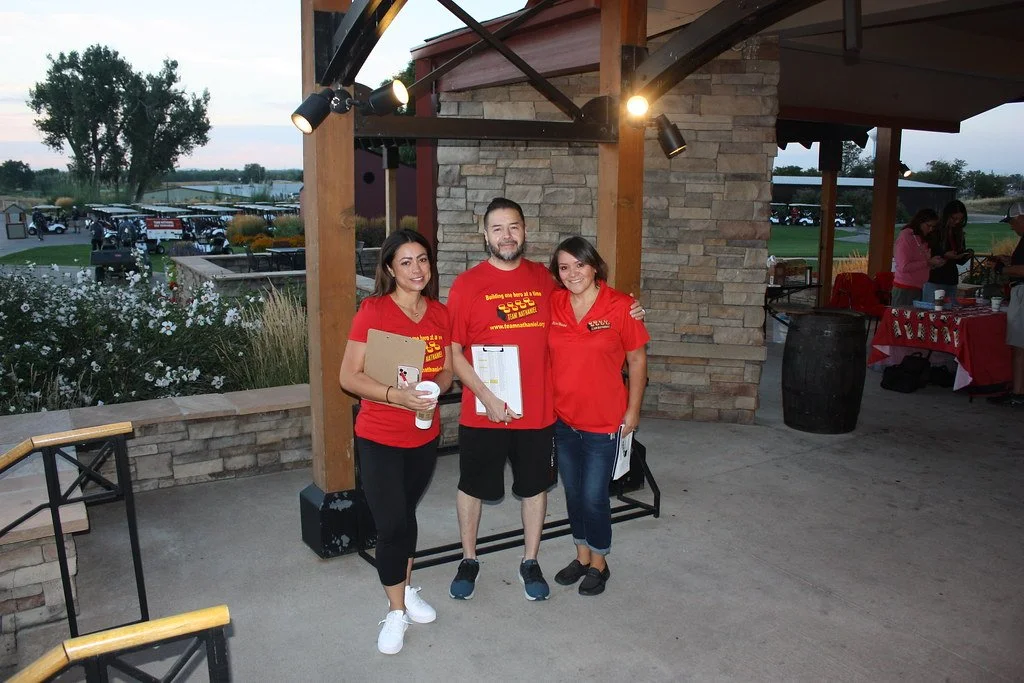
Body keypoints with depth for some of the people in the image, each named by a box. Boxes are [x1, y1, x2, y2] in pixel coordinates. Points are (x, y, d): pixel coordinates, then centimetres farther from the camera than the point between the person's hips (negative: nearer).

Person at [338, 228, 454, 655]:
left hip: (425, 435, 4)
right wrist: (396, 395, -28)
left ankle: (407, 591, 39)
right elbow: (349, 377, -14)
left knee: (407, 514, 19)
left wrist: (434, 388, -12)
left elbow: (447, 370, 10)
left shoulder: (440, 313, 2)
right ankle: (396, 611, 19)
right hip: (379, 438, -4)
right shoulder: (373, 311, -14)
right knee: (390, 524, -1)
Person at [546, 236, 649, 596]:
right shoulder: (552, 304, -3)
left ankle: (598, 563, 26)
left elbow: (637, 360, -5)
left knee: (594, 497, 2)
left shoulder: (619, 306, -13)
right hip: (563, 418, 4)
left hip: (604, 421, -4)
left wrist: (633, 410, -4)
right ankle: (582, 556, 36)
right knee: (573, 493, 16)